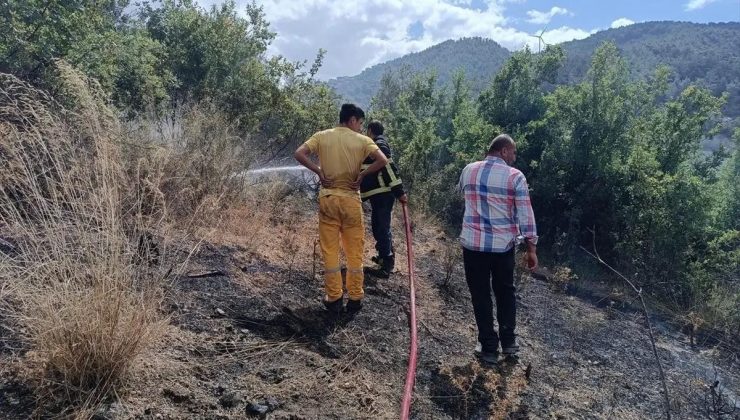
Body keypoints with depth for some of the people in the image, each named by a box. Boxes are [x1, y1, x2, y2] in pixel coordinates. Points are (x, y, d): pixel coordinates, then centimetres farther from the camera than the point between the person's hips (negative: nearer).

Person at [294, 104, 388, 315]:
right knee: (354, 252, 10)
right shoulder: (362, 140, -3)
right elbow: (382, 160, -15)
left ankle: (334, 299, 15)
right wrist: (362, 174, -6)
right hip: (351, 199, -1)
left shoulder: (322, 136, 3)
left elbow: (299, 154, -8)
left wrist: (318, 171, -3)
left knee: (330, 251, 9)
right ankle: (355, 298, 17)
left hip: (327, 198, 2)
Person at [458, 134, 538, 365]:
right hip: (503, 244, -1)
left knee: (480, 295, 10)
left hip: (473, 243, 1)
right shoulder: (515, 176, -8)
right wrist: (531, 248, -3)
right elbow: (525, 215, -9)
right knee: (505, 291, 20)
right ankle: (508, 341, 27)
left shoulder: (468, 170, 1)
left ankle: (489, 347, 15)